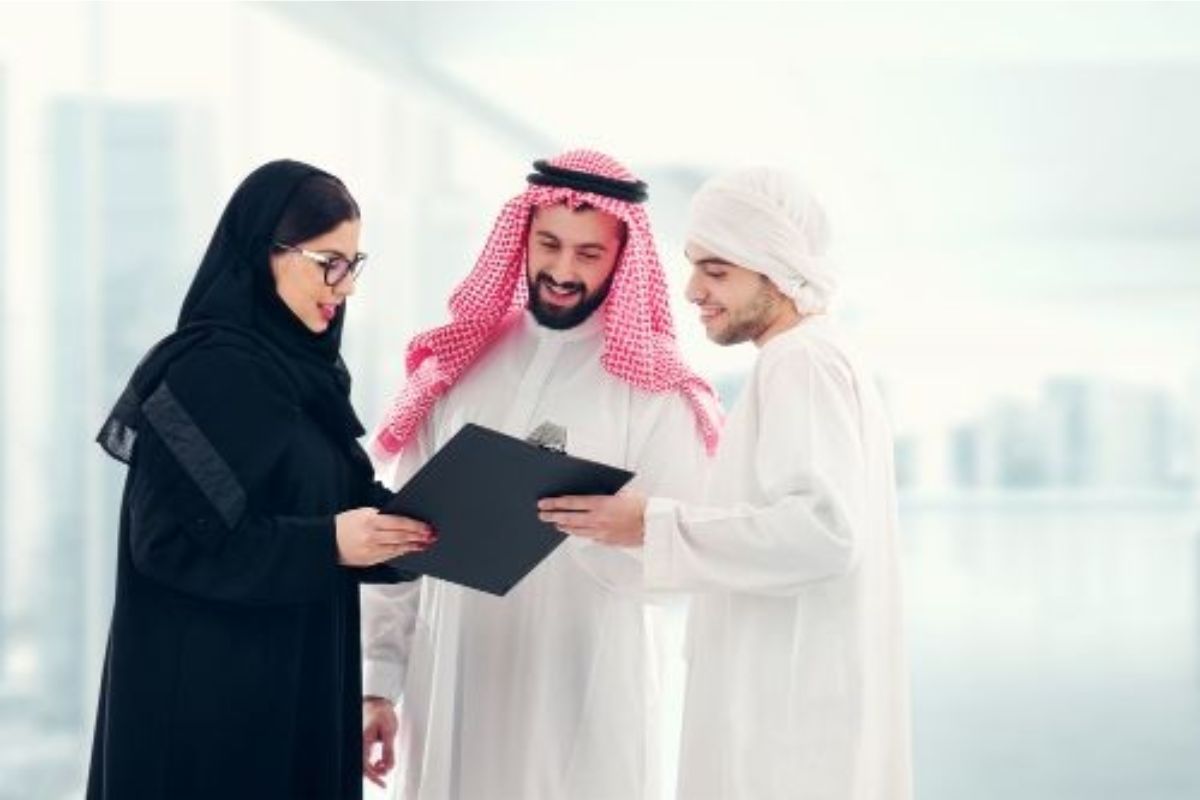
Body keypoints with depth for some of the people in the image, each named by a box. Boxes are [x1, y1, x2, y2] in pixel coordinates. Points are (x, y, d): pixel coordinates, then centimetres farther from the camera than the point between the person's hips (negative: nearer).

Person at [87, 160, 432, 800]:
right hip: (211, 689, -9)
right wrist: (326, 545, -23)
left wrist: (396, 525, -6)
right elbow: (169, 538, -20)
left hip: (294, 680, 9)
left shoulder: (298, 366, 11)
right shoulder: (207, 371, -16)